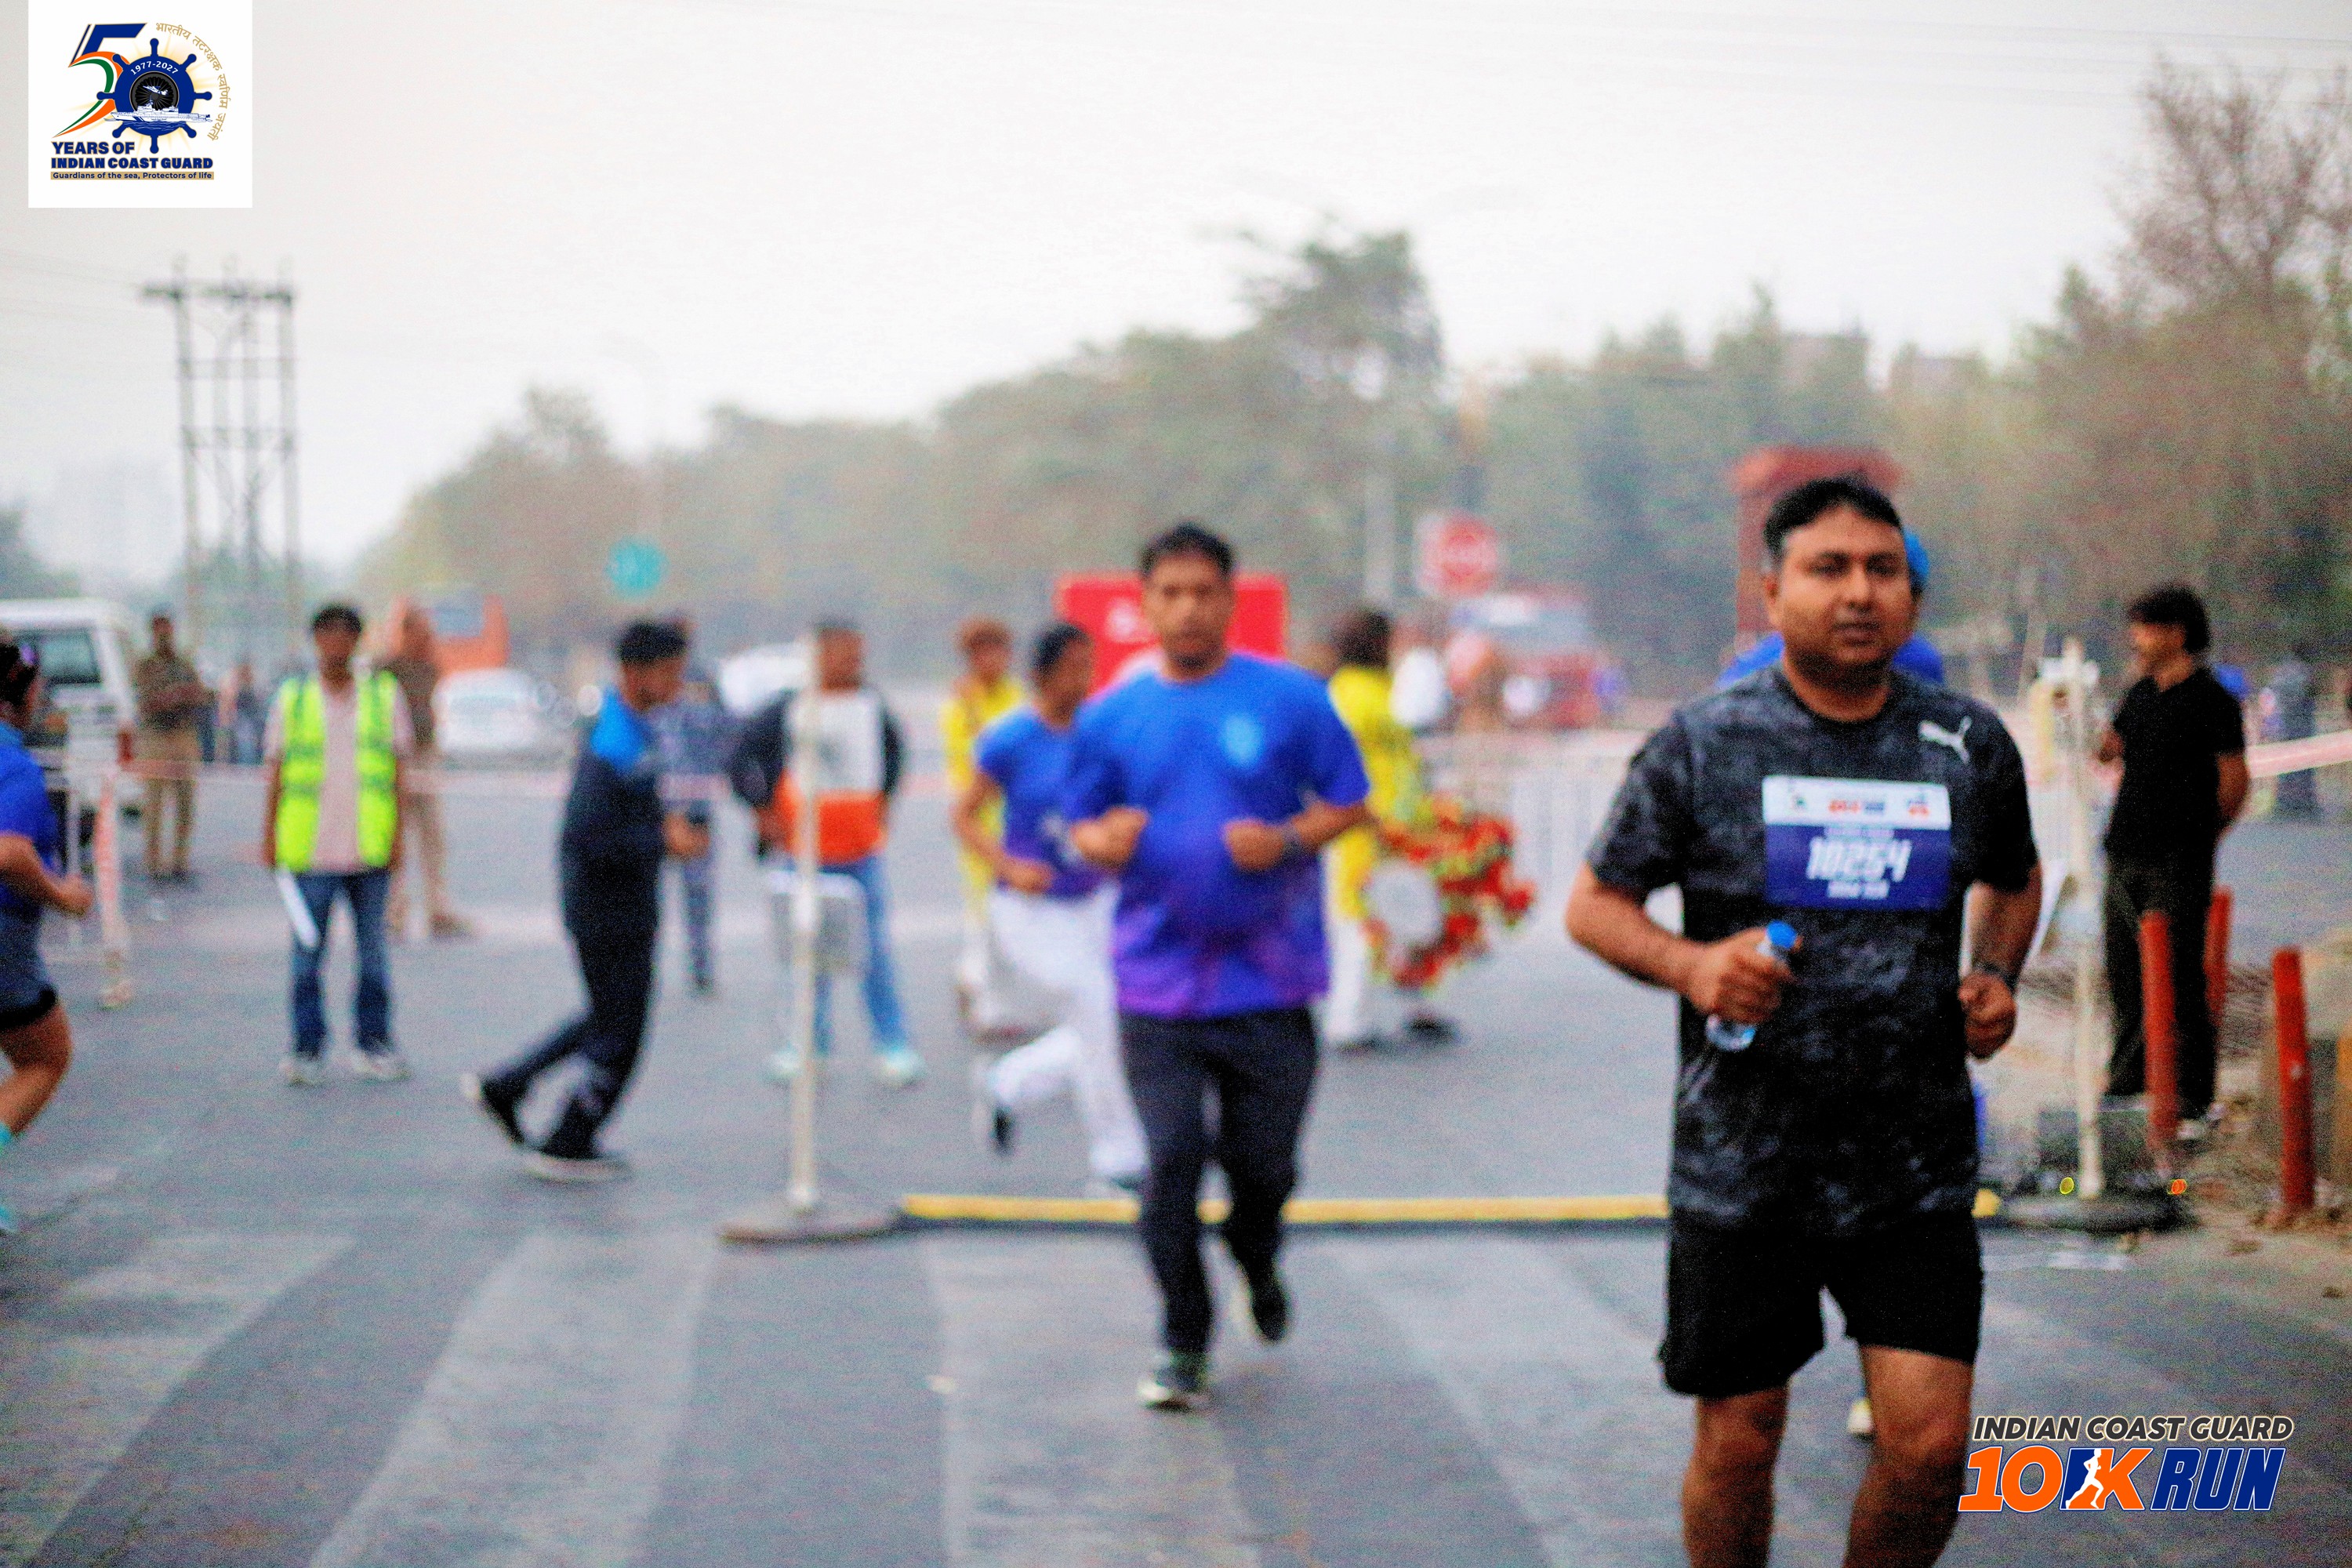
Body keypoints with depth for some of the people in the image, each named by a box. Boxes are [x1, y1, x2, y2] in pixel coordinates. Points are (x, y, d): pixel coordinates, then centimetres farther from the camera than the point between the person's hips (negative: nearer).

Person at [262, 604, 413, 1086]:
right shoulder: (291, 699, 7)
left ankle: (373, 1045, 14)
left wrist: (399, 836, 1)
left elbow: (398, 770, 8)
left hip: (369, 848, 1)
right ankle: (308, 1051, 4)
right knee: (307, 953, -1)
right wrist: (269, 836, 3)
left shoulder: (384, 695, 8)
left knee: (373, 952, 6)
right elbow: (275, 772, 9)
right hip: (310, 849, -1)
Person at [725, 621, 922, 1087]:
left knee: (876, 950, 2)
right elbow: (740, 759, -6)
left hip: (863, 851, 3)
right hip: (807, 851, -3)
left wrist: (883, 798, 18)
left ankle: (892, 1045, 8)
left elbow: (892, 748, 24)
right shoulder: (787, 709, -10)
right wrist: (764, 812, -6)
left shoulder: (871, 704, 4)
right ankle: (810, 1045, 17)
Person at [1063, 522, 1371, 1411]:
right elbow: (1081, 824, 14)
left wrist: (1288, 839, -15)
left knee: (1262, 1159, 7)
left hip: (1269, 978, -1)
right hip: (1157, 980, 1)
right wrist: (1101, 839, -10)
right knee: (1171, 1163, -4)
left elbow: (1351, 803, 5)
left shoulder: (1292, 699, 0)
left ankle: (1256, 1259, 42)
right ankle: (1183, 1347, 8)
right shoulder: (1111, 718, 6)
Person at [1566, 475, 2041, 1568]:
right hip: (1742, 1165, -1)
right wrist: (1689, 965, -16)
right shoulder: (1703, 746, -3)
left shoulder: (1970, 747, 5)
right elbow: (1593, 904, 3)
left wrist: (1994, 975, 5)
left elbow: (2013, 879, 24)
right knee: (1738, 1442, 7)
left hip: (1919, 1167, 2)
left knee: (1930, 1444, -5)